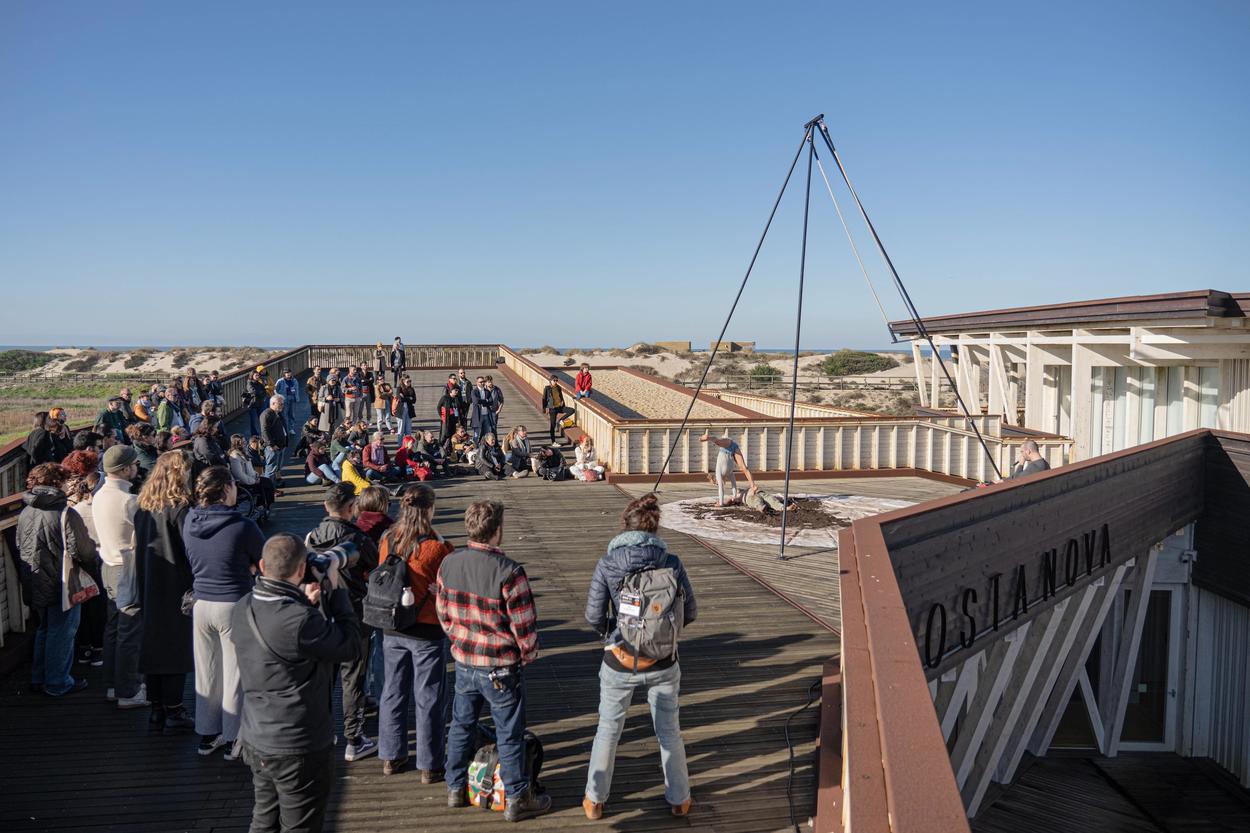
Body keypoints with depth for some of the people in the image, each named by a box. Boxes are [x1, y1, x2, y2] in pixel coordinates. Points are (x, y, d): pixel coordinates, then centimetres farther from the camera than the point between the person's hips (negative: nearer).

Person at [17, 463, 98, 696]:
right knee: (61, 633, 6)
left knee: (44, 630, 22)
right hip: (62, 585, -7)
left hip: (37, 586, 7)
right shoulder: (65, 513, -20)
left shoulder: (25, 513, 1)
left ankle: (39, 677, 31)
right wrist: (92, 560, 0)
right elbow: (83, 551, -21)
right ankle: (57, 683, 14)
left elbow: (20, 548, 11)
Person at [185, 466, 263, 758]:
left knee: (206, 673, 18)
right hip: (233, 606, -5)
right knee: (234, 675, 8)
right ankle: (234, 740, 19)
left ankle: (207, 735, 31)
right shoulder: (243, 526, -19)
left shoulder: (189, 521, -2)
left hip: (200, 604, 5)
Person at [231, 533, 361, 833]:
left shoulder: (242, 609, -5)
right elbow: (351, 648, -17)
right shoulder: (300, 621, -30)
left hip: (255, 741, 7)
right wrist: (335, 589, -12)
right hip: (299, 749, -7)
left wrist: (304, 602, -2)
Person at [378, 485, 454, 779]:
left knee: (393, 692, 18)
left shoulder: (388, 541, -5)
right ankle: (430, 765, 17)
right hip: (427, 632, -5)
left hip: (392, 630, 5)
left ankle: (391, 757, 31)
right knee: (429, 699, 8)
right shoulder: (437, 547, -19)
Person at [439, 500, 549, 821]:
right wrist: (528, 655, 1)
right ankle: (517, 799, 22)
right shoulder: (508, 571, -24)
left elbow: (444, 613, 6)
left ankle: (456, 789, 36)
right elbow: (525, 625, -18)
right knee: (510, 734, 9)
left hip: (463, 661, 5)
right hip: (502, 668, -5)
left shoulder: (449, 563, -6)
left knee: (462, 725, 21)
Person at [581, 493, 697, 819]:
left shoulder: (607, 564, -12)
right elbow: (690, 611, -4)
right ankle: (679, 799, 36)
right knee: (669, 731, 21)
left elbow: (594, 616, -10)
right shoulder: (671, 562, -10)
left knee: (608, 730, 20)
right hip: (663, 664, 1)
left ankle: (594, 800, 33)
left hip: (620, 663, 0)